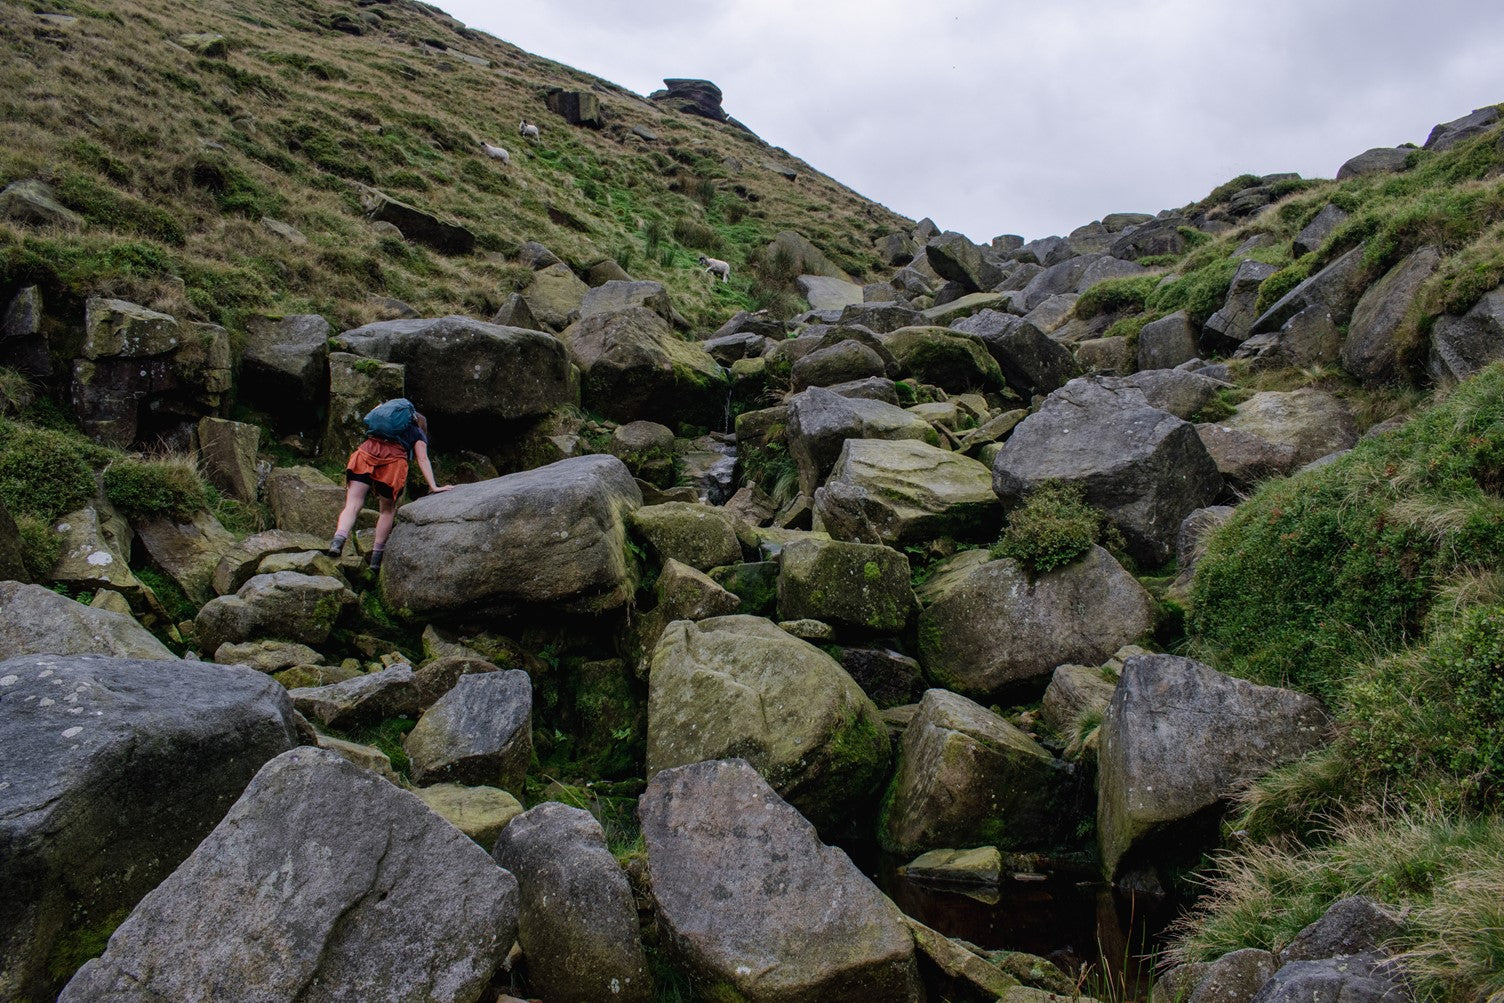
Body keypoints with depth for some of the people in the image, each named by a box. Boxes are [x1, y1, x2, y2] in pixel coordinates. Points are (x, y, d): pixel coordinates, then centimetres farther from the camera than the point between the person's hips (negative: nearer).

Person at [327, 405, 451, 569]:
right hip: (393, 460, -2)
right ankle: (376, 558, 12)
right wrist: (433, 487, 4)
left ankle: (339, 538, -31)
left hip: (364, 452, 3)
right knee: (388, 509, 15)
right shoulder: (418, 434, 27)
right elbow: (422, 459, 12)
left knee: (352, 505, -5)